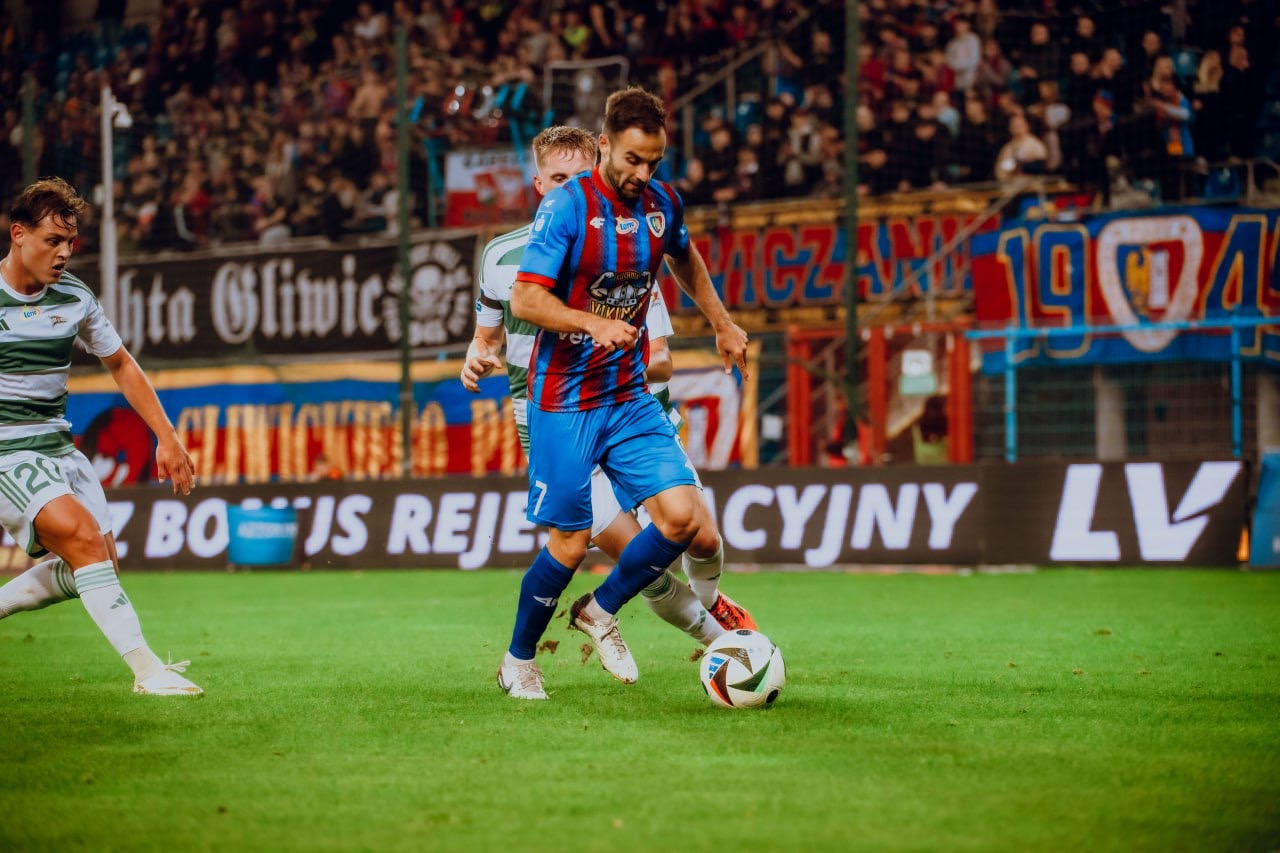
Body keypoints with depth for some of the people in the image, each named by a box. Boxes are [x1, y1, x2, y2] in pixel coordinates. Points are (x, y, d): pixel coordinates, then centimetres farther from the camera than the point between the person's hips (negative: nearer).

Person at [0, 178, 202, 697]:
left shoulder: (74, 298, 3)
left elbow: (120, 365, 16)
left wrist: (167, 438, 13)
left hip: (58, 446, 7)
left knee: (92, 570, 3)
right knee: (83, 538, -24)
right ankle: (145, 669, -26)